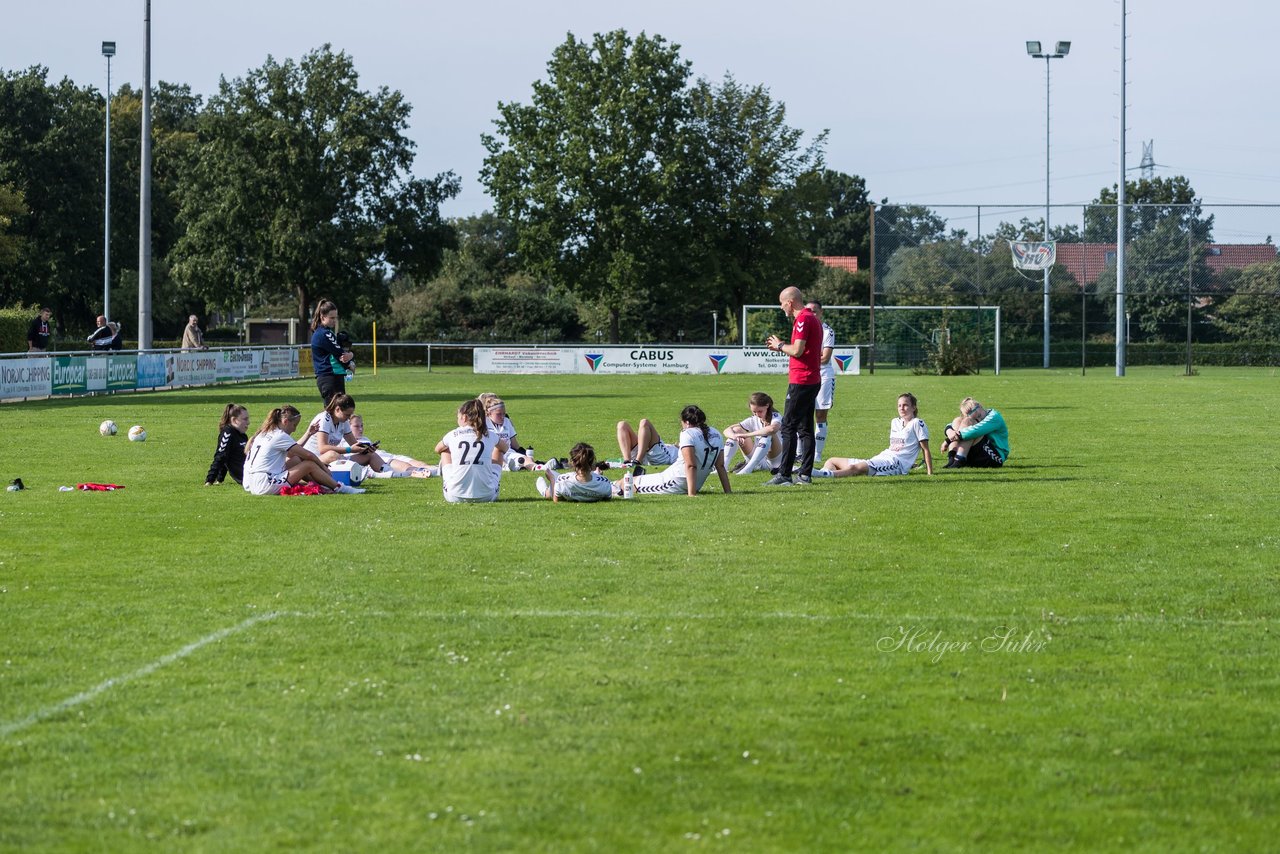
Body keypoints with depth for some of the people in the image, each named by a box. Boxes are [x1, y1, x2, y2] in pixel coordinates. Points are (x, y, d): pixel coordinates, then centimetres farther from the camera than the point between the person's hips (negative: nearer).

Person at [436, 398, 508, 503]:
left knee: (445, 452, 28)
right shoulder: (489, 436, 3)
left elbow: (438, 449, 26)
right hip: (486, 496, 0)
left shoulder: (453, 435, 2)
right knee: (498, 450, 28)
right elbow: (504, 448, 27)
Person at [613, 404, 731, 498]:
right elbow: (720, 466, 4)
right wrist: (728, 492, 4)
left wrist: (691, 494, -29)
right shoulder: (716, 434, 5)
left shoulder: (688, 434, -16)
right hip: (697, 485, 8)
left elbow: (691, 466, -25)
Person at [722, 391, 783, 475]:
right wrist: (735, 436, -27)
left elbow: (772, 429, -40)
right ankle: (723, 466, -20)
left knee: (769, 434, -33)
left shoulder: (775, 417, -13)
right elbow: (727, 430, -2)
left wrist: (747, 435, -36)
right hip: (759, 462, 5)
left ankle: (748, 468, -39)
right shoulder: (753, 420, 2)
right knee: (736, 430, -6)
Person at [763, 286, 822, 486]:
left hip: (800, 381, -10)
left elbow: (797, 350, -22)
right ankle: (806, 474, 10)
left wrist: (780, 345, -4)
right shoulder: (812, 319, 18)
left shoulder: (803, 320, -14)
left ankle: (784, 475, -10)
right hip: (813, 380, 10)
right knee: (805, 428, 10)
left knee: (788, 427, -8)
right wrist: (781, 347, 16)